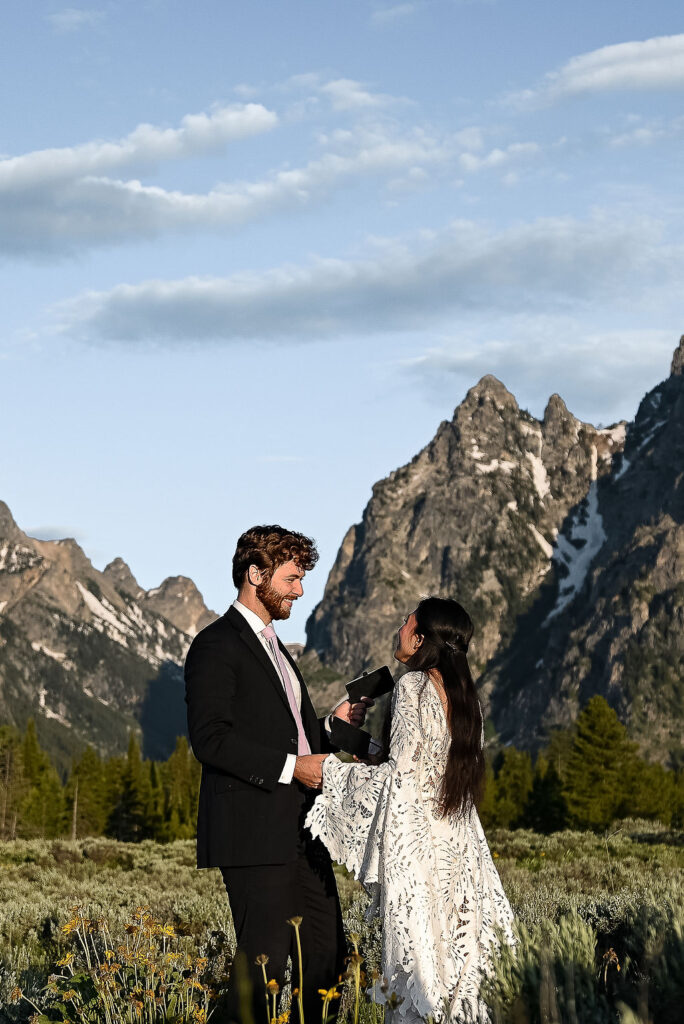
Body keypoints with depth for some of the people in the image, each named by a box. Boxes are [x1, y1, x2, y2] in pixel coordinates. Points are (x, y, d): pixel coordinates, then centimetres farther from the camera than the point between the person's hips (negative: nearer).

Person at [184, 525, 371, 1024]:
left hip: (298, 829, 9)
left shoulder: (272, 646, 23)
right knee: (264, 958, -9)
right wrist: (291, 767, -19)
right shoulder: (217, 646, -8)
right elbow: (211, 738, -18)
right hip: (254, 831, -9)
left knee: (327, 953, 7)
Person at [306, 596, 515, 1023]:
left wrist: (330, 769, -6)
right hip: (455, 843, 7)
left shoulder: (413, 686, -12)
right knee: (454, 955, 10)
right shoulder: (464, 694, 10)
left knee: (419, 955, -3)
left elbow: (401, 775, -15)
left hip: (414, 842, -7)